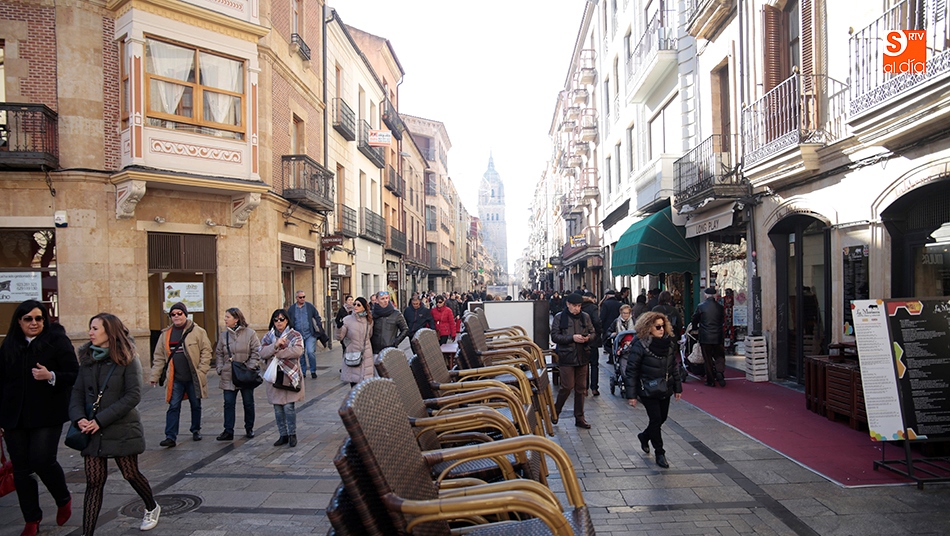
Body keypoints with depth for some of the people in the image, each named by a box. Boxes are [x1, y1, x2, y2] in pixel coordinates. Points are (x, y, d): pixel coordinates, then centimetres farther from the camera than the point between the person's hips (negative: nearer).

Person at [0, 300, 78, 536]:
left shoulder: (57, 341, -5)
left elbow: (75, 375, -7)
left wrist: (51, 376, -26)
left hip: (47, 415, -4)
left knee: (43, 461, -10)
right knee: (21, 468, 7)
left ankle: (64, 500, 19)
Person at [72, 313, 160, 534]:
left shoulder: (128, 360, -10)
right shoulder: (87, 359, 5)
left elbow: (133, 396, -15)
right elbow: (77, 392, 5)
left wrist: (100, 420, -18)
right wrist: (79, 418, -12)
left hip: (122, 430, -3)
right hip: (92, 432, 4)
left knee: (131, 474, 10)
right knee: (94, 481, 3)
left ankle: (152, 508, 35)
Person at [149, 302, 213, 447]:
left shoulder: (198, 331, -5)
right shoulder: (165, 334, 7)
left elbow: (206, 352, -6)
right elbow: (159, 357, 9)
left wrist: (201, 371, -12)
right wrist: (155, 376, 5)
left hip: (193, 378, -2)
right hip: (175, 379, 2)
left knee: (196, 405, 12)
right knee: (173, 407, 0)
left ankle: (196, 430, 28)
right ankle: (171, 436, 3)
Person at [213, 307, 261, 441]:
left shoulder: (250, 333, -5)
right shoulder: (223, 335, 8)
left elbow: (256, 352, -6)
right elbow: (219, 354, 12)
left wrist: (250, 367, -14)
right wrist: (220, 369, 0)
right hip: (228, 376, 3)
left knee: (248, 403, 9)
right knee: (229, 403, 1)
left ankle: (249, 429, 23)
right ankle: (228, 431, 8)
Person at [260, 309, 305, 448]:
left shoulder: (295, 335, 0)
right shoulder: (268, 336, 10)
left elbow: (297, 351, -17)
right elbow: (262, 353, -3)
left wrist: (278, 353, -12)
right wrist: (275, 345, -19)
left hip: (290, 375, -4)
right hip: (274, 376, 4)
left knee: (289, 406, -6)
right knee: (277, 407, 8)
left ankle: (292, 435, 10)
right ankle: (283, 435, 21)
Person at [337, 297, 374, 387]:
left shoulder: (369, 320, 4)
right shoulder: (347, 320, -5)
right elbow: (339, 338, -6)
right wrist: (339, 326, -21)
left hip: (366, 356, 2)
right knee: (353, 381, -1)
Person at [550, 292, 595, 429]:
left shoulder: (585, 317, 6)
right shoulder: (559, 317, -4)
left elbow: (592, 332, 14)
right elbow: (554, 336, -9)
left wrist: (588, 337, -10)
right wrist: (572, 338, -19)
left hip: (582, 357, 4)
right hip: (566, 357, -4)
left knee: (581, 388, 9)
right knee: (567, 387, -6)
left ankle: (579, 418, 20)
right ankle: (555, 411, 18)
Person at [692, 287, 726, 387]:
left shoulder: (701, 307, -8)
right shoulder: (720, 307, -1)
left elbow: (695, 321, 4)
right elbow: (723, 321, 13)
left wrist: (696, 327, 26)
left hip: (705, 338, -2)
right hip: (718, 337, 2)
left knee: (708, 359, 6)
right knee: (719, 356, 14)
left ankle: (710, 380, 8)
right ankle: (719, 371, -10)